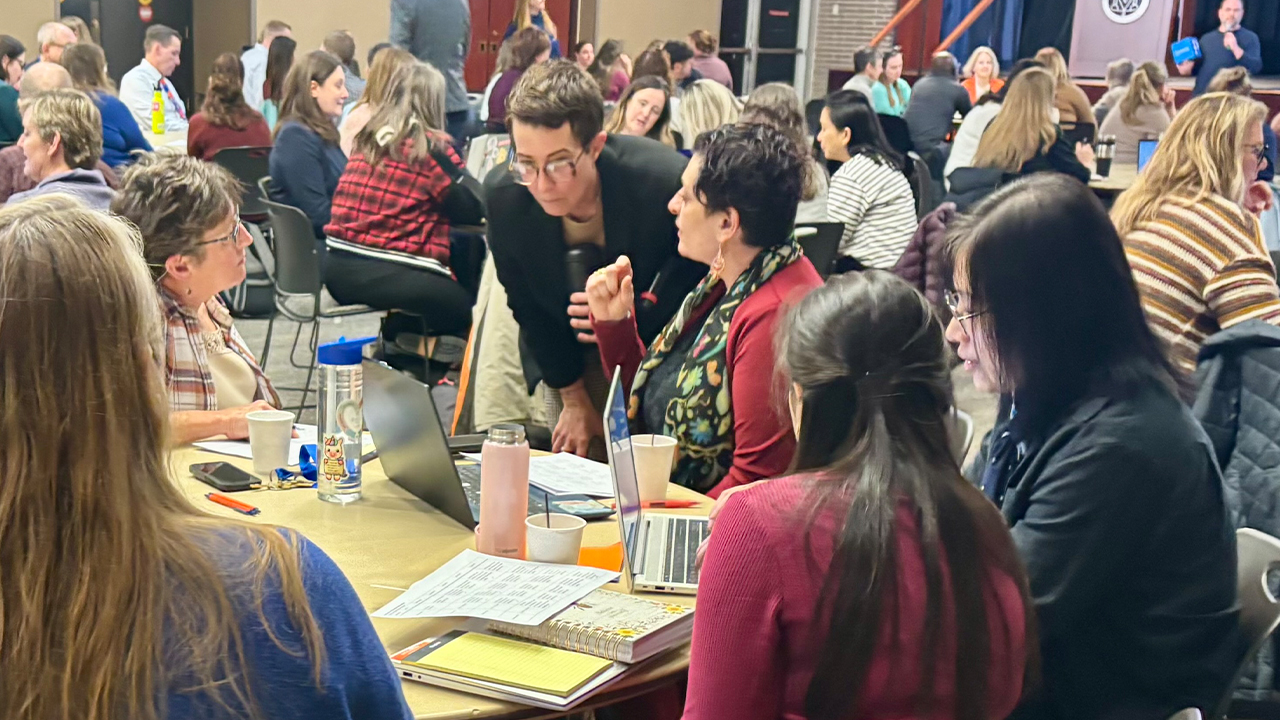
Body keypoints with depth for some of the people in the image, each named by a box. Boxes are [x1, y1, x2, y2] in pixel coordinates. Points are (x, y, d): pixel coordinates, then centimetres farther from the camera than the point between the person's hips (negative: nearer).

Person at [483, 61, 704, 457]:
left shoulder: (667, 183, -35)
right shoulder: (502, 194, -24)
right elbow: (528, 306, -7)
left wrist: (635, 317, -33)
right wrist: (573, 398, -1)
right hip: (570, 356, 2)